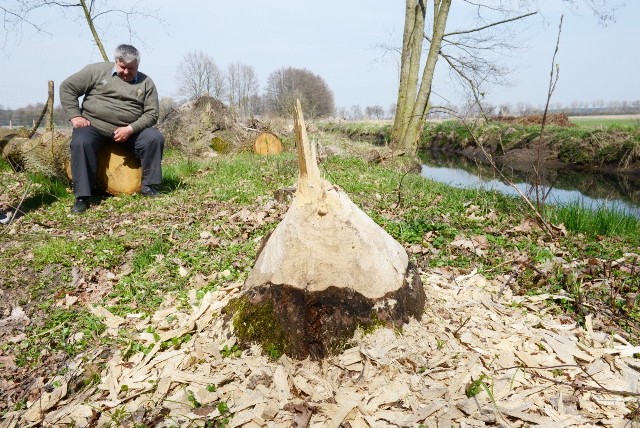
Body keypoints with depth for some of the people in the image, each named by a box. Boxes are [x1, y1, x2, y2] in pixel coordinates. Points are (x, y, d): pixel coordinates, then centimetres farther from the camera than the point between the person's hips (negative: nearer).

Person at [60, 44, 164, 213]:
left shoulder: (146, 83, 6)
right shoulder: (96, 71, 3)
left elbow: (151, 114, -1)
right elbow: (67, 87, 6)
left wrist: (130, 129, -16)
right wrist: (75, 116, -7)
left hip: (130, 130, 2)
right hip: (93, 126, -1)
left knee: (155, 138, -20)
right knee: (80, 142, -31)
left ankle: (148, 186, -9)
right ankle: (82, 197, -24)